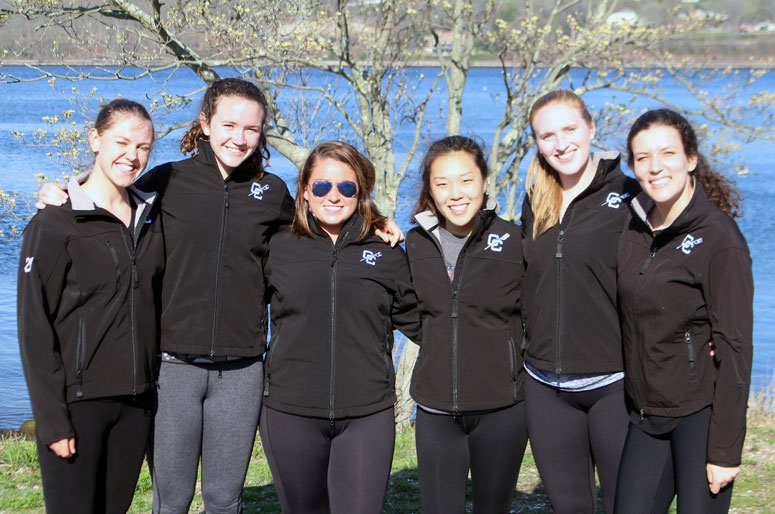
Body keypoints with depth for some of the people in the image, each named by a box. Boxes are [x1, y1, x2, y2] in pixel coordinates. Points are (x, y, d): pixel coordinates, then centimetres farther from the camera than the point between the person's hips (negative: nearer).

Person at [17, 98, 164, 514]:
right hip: (78, 402, -5)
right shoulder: (54, 226, -8)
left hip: (136, 403, 5)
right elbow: (34, 328, -10)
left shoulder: (150, 217, 9)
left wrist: (152, 387, 8)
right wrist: (51, 420, -13)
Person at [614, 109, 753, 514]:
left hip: (700, 413, -6)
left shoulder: (719, 239, -14)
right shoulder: (635, 223, 3)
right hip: (644, 411, 6)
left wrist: (725, 450, -16)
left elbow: (735, 348, -15)